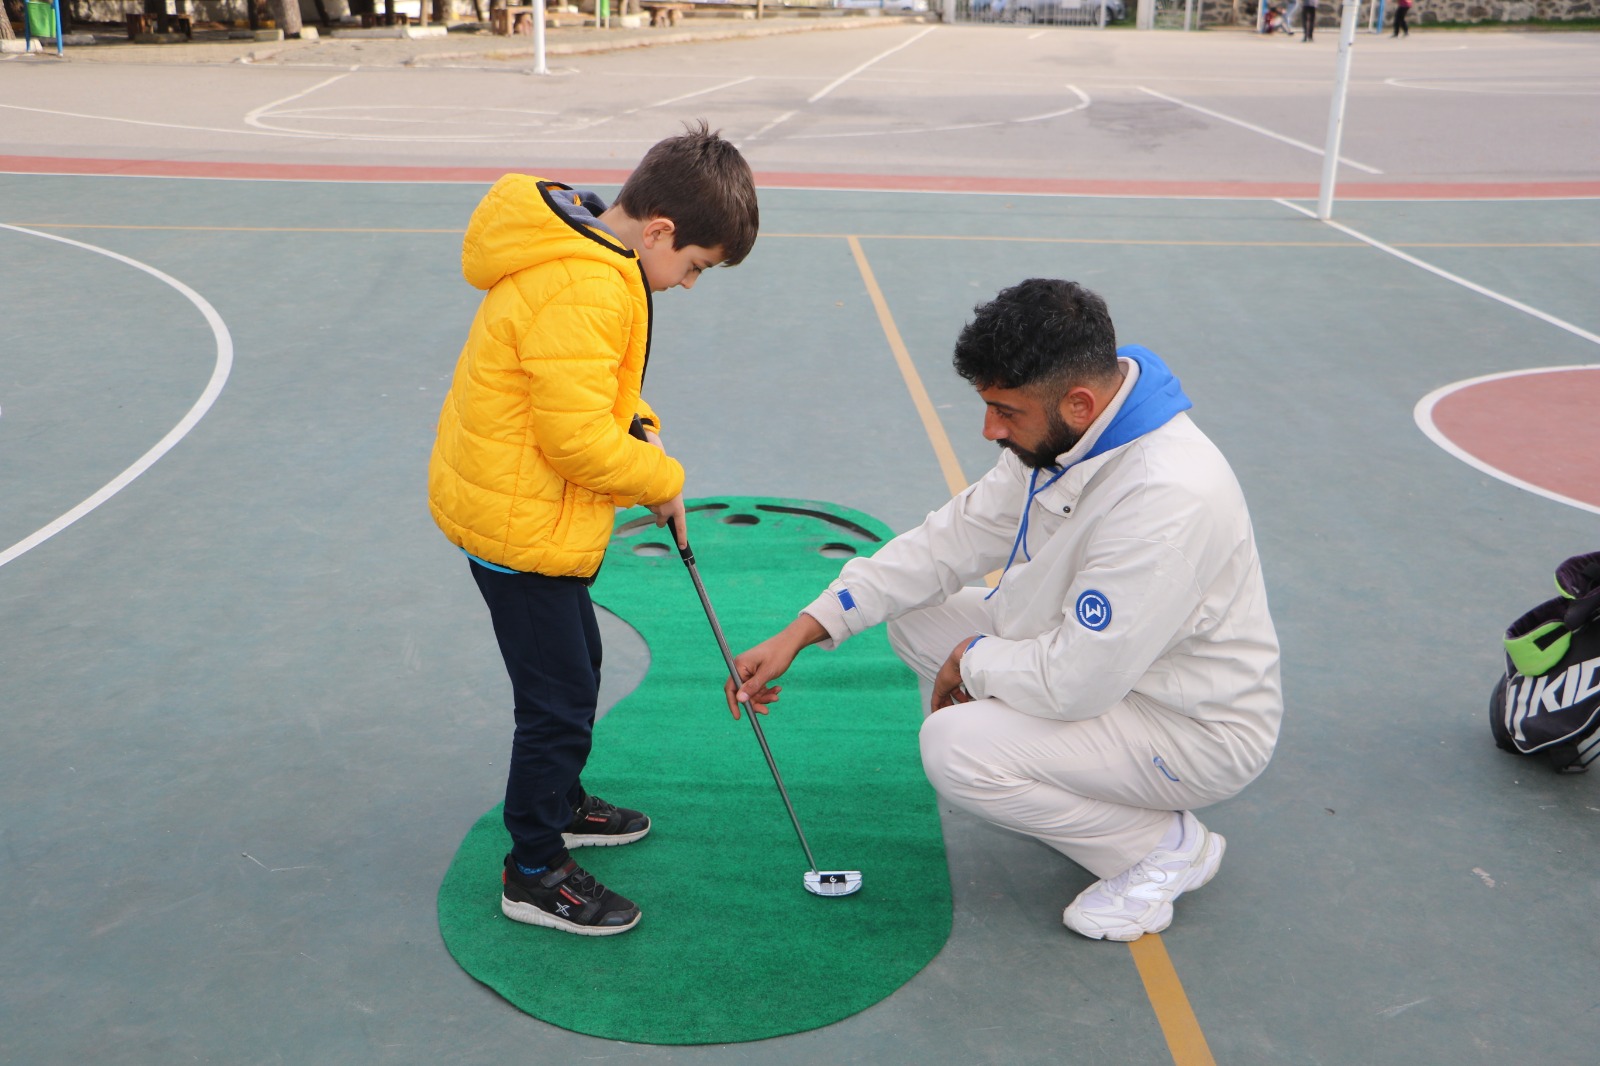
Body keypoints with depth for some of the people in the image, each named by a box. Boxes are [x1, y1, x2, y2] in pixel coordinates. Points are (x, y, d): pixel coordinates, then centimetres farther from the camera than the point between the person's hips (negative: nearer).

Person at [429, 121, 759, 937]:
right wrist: (661, 478, -13)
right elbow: (578, 440, -28)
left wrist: (647, 447, 1)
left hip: (508, 503, 11)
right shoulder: (581, 293, -29)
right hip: (520, 524, -11)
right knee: (559, 700, 0)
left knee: (575, 667, 24)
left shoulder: (589, 257, 6)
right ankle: (534, 873, 15)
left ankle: (560, 804, 45)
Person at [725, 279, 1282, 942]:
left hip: (1196, 731, -9)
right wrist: (801, 632, -4)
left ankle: (1165, 846, -3)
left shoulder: (1169, 500, -35)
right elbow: (952, 539, 1)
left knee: (957, 747, -26)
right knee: (917, 614, 3)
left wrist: (972, 662, -11)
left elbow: (1076, 682, -32)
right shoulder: (1057, 437, -6)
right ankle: (1062, 789, 12)